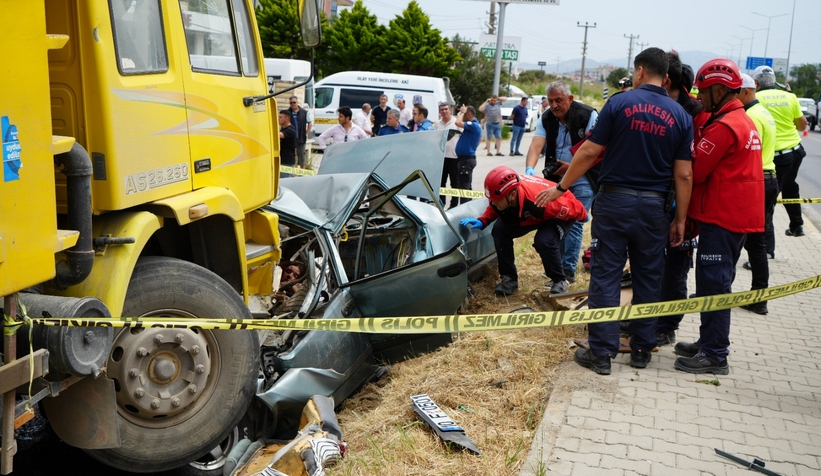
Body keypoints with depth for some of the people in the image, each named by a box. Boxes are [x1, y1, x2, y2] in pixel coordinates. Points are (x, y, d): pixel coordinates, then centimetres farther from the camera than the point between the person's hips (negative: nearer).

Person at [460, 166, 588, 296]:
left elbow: (571, 207, -27)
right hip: (529, 215, 6)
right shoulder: (502, 195, -29)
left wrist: (583, 217, -6)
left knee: (543, 241, -32)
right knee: (500, 230, -15)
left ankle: (559, 281, -6)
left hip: (560, 214, -6)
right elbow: (494, 209, -3)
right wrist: (482, 221, -23)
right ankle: (509, 278, -1)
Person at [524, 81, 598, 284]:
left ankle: (569, 268, 0)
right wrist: (529, 168, -33)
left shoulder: (588, 115, -13)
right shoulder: (546, 118, -2)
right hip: (556, 177, 5)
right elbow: (537, 144, -16)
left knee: (574, 224, -6)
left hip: (581, 180, -5)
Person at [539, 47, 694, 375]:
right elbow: (683, 175, 0)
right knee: (648, 279, 13)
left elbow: (589, 152, -7)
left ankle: (601, 353, 4)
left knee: (605, 276, 2)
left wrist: (561, 187, 2)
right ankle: (641, 349, 22)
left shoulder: (619, 103, -5)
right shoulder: (680, 116, 3)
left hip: (614, 201, -3)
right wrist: (680, 220, 6)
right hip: (653, 206, 3)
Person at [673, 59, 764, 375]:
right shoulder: (744, 121, 15)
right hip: (737, 215, 10)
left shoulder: (723, 127, -17)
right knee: (715, 281, 17)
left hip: (721, 218, -10)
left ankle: (715, 355, 1)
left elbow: (693, 173, -15)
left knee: (713, 284, -5)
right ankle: (709, 342, 27)